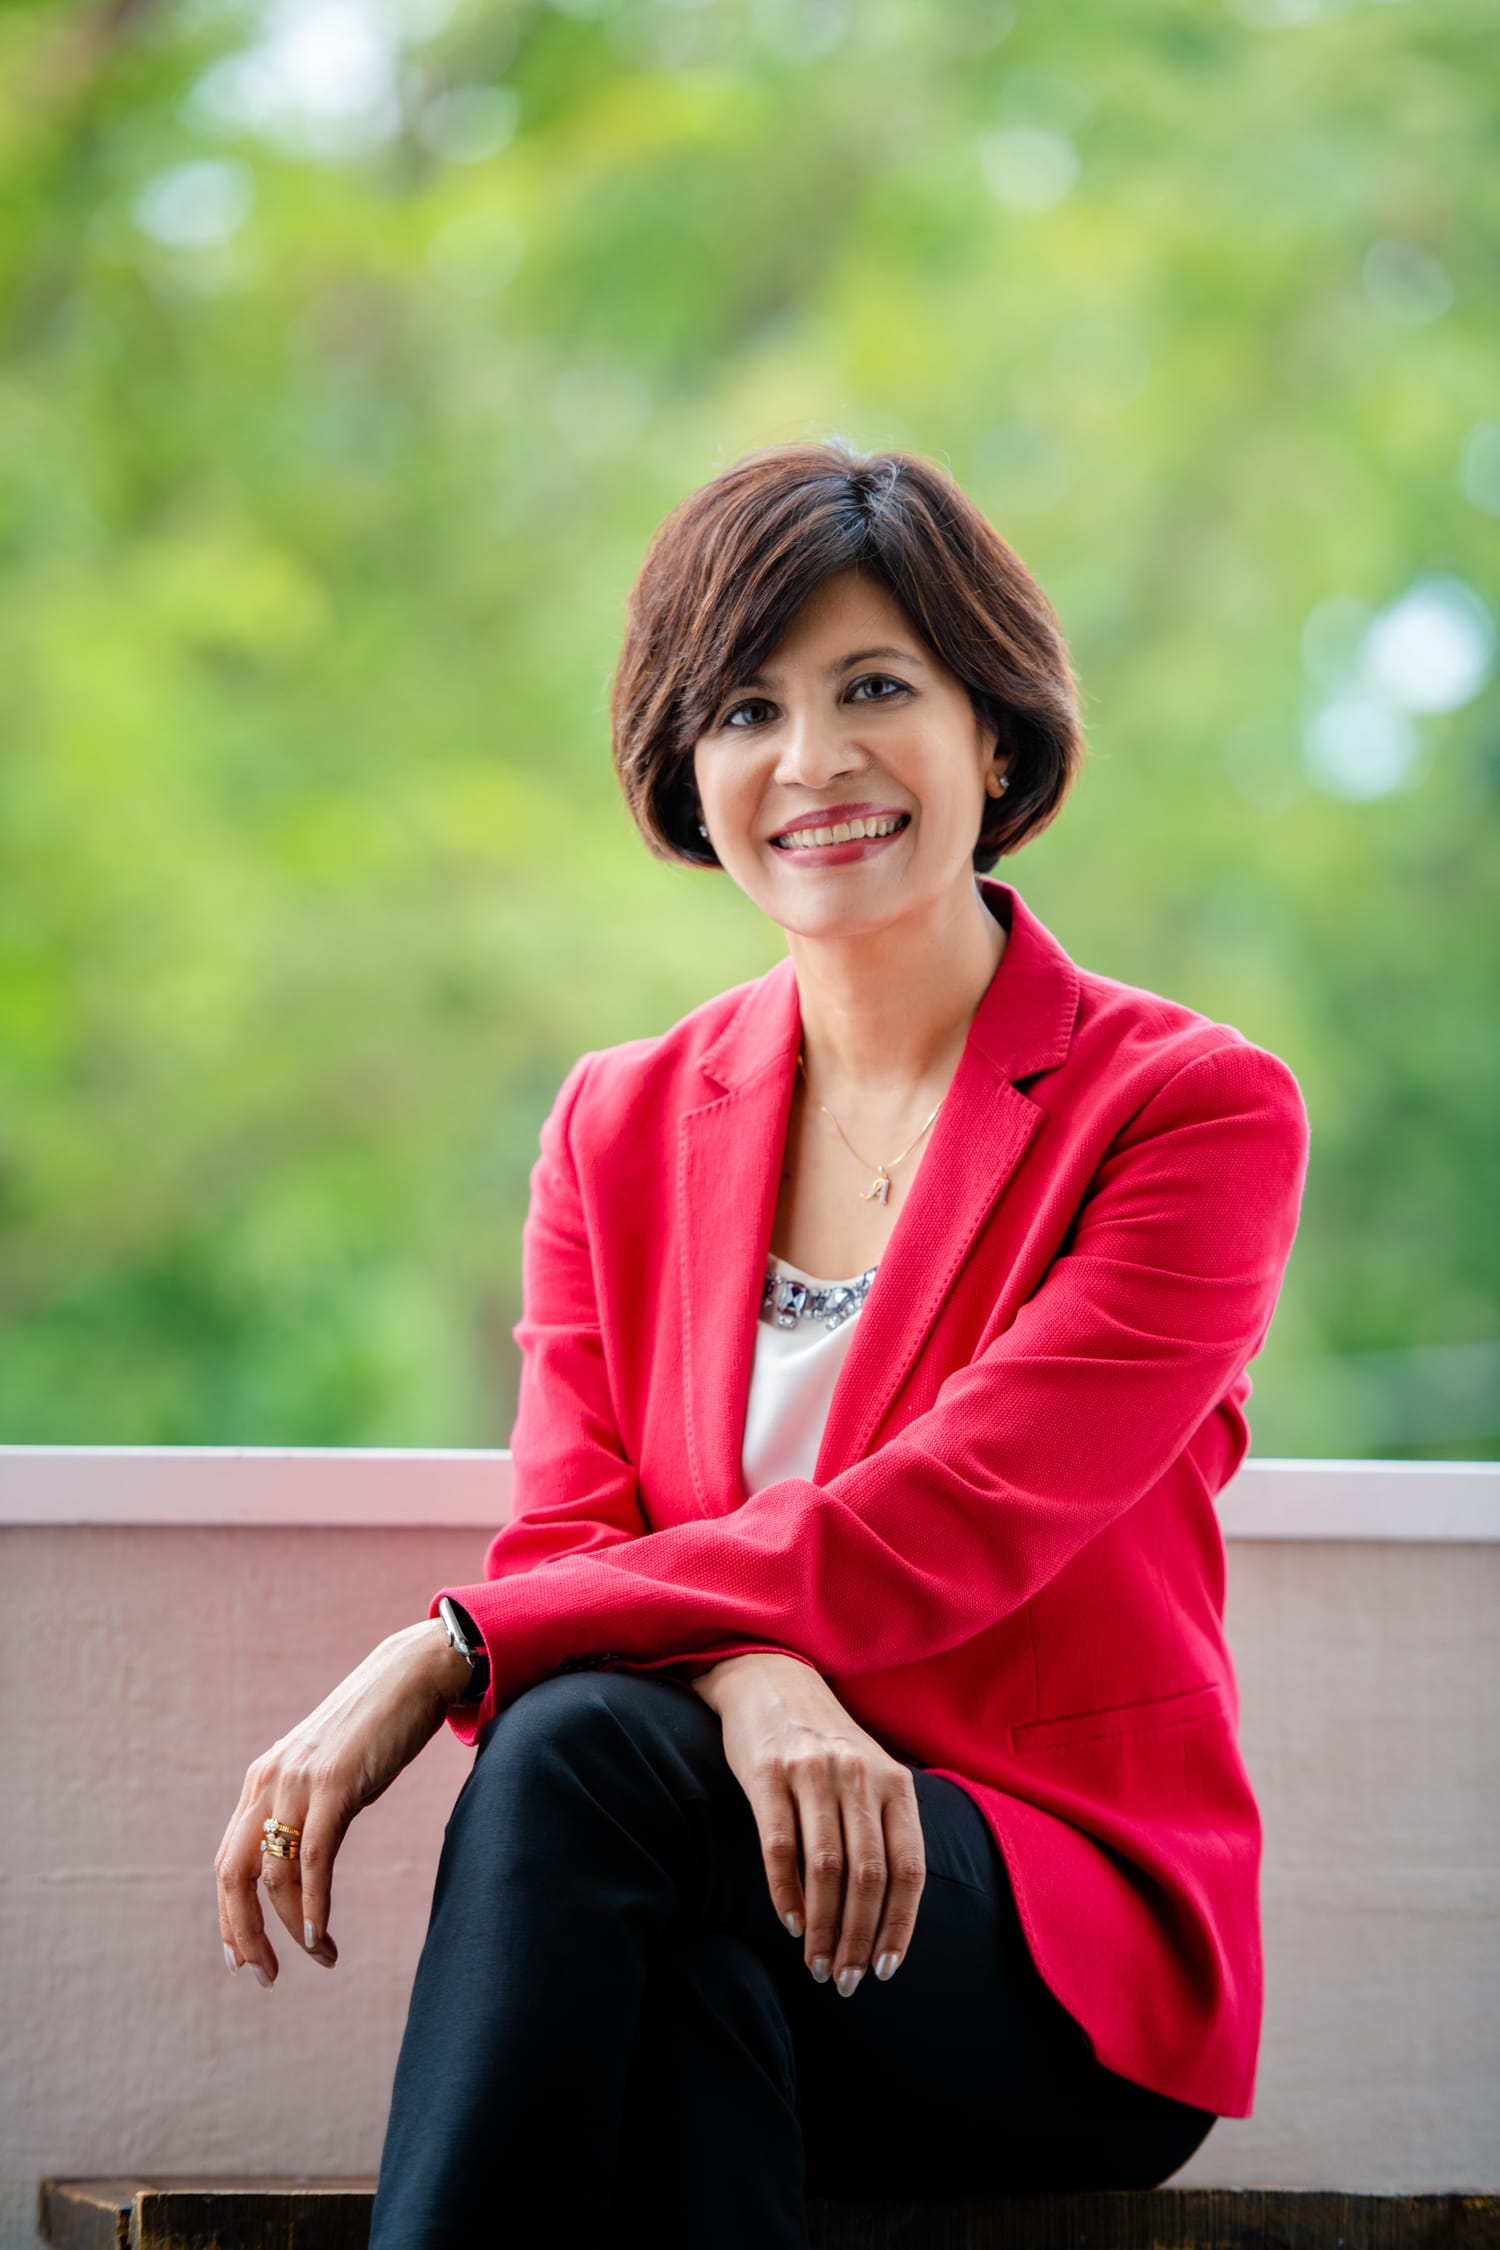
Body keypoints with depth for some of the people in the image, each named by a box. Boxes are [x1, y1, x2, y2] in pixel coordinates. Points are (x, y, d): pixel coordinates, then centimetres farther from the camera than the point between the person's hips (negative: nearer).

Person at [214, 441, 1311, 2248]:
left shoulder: (1195, 1110, -1)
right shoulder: (621, 1125, 14)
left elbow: (936, 1535, -14)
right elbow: (565, 1540, 2)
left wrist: (436, 1655, -21)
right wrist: (744, 1676, -25)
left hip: (1077, 1944, -3)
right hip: (726, 1900, 3)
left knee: (587, 1748, -34)